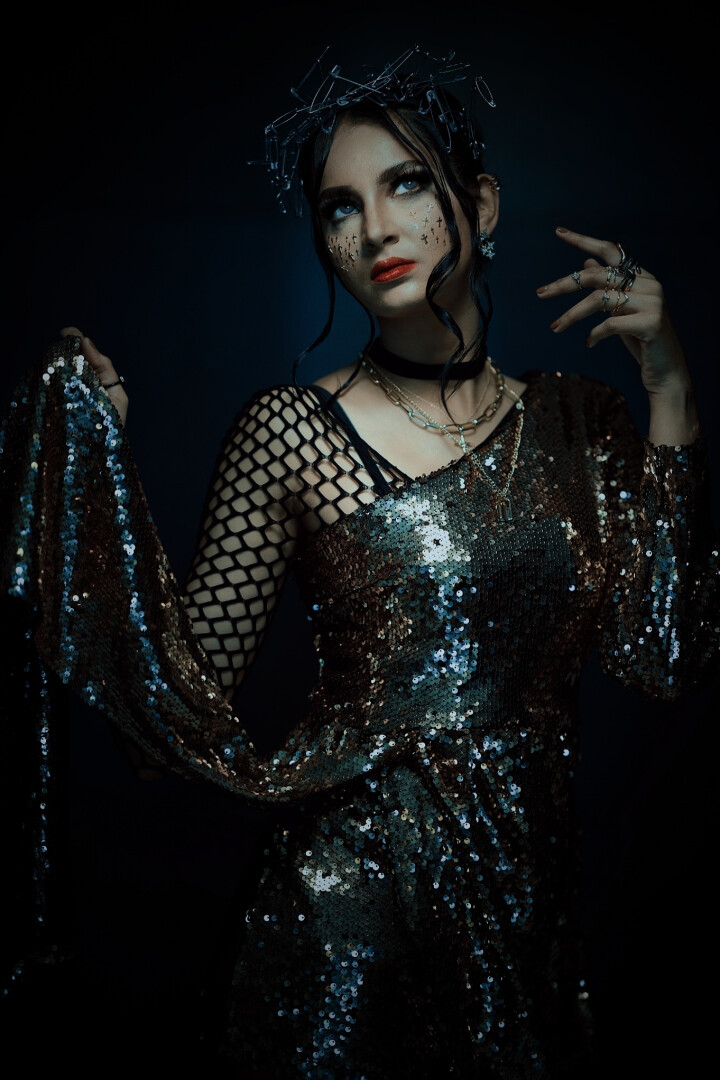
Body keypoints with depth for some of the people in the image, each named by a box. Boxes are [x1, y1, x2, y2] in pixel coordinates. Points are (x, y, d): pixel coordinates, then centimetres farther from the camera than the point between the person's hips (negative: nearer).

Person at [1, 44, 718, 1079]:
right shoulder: (290, 430, -9)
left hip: (533, 900, 4)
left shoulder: (579, 419, 0)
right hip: (347, 904, -3)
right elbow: (191, 691, -12)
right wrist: (93, 443, -18)